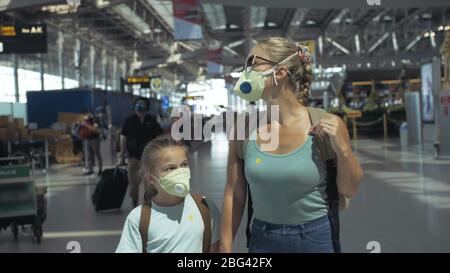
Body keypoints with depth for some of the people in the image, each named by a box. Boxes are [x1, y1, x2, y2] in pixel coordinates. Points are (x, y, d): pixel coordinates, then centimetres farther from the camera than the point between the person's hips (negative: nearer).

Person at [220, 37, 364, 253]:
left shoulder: (327, 126, -12)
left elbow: (349, 190, -1)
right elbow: (234, 196, -1)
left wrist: (342, 150, -17)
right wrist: (225, 248, 0)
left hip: (316, 239, -1)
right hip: (262, 241, 2)